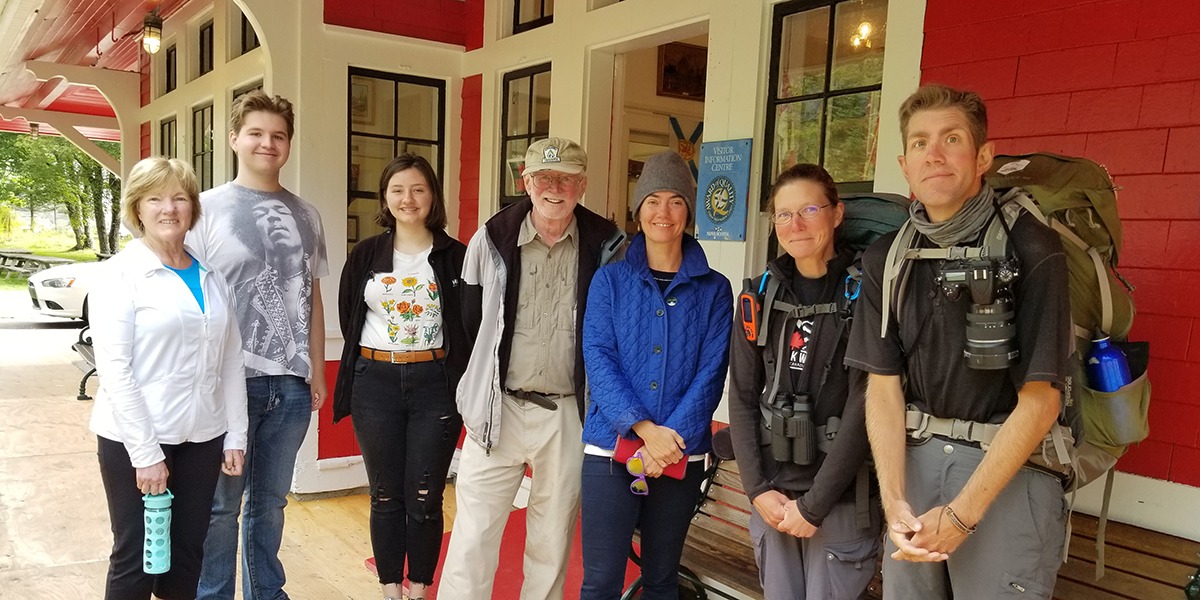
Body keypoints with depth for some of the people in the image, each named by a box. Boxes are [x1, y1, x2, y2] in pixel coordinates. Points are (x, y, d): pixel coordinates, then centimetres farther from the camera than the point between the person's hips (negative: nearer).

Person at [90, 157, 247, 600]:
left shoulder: (212, 277, 8)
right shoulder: (120, 273, -7)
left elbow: (231, 360, 9)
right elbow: (113, 368, -13)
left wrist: (236, 436, 5)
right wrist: (145, 452, -16)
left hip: (202, 438, 5)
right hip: (135, 438, -4)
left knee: (187, 555, 12)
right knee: (136, 559, 6)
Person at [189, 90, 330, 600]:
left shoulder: (304, 215, 9)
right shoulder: (208, 208, -1)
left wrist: (317, 371, 12)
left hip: (290, 382, 3)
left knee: (270, 501, 15)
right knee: (220, 505, 7)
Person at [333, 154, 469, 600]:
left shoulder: (455, 256, -2)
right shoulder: (366, 255, 5)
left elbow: (469, 326, 0)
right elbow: (348, 318, 12)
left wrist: (460, 380, -3)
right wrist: (370, 360, 11)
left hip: (434, 383, -2)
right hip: (375, 383, 2)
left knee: (425, 498, 3)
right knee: (386, 496, 10)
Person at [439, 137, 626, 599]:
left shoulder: (607, 247, -3)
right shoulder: (492, 240, -1)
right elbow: (470, 323, 8)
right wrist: (478, 389, 9)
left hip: (569, 413, 0)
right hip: (499, 408, 0)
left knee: (554, 537, 13)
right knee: (474, 534, 4)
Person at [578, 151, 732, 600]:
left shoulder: (714, 289, 4)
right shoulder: (609, 280, 3)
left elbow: (711, 372, -3)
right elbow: (597, 359, -6)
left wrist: (671, 438, -15)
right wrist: (644, 429, -18)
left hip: (682, 455, 1)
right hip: (610, 449, -1)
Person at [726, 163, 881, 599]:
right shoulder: (762, 293, 4)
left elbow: (864, 407, -13)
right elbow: (742, 396, 4)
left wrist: (814, 503, -13)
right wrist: (757, 488, -5)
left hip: (842, 499, -3)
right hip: (772, 493, 4)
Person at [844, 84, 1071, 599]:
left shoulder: (1030, 249, -13)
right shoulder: (885, 259, 1)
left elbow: (1040, 400, -13)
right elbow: (883, 386, 1)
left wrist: (961, 515, -15)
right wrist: (894, 502, -11)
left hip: (1011, 465, -4)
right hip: (915, 457, 4)